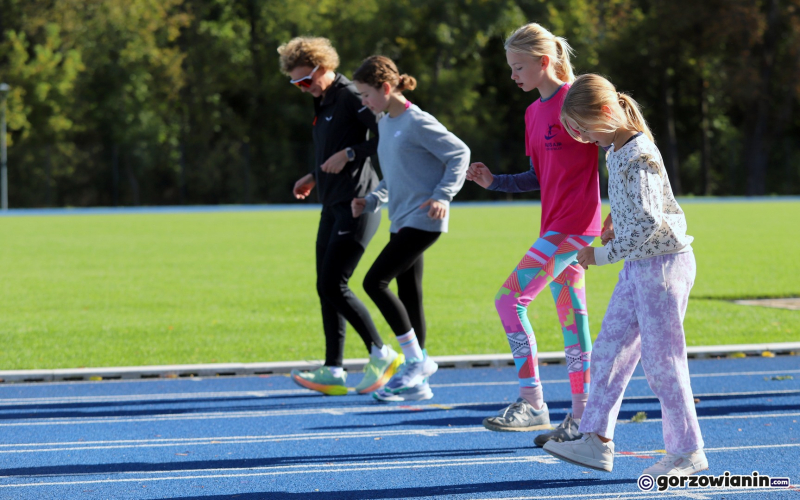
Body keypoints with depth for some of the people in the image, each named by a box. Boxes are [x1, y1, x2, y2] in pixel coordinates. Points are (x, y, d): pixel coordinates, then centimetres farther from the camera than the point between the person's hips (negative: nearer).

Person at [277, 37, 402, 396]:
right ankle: (333, 371, 8)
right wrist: (314, 177, 19)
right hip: (333, 206, 10)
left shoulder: (352, 97, -13)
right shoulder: (322, 104, 17)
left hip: (357, 205, -10)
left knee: (333, 285, -12)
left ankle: (381, 355, 0)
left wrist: (348, 154, -21)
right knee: (326, 288, 6)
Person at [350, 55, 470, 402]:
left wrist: (443, 195, -18)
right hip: (401, 221, 9)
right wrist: (371, 202, 9)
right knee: (408, 296, 8)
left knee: (374, 282, -14)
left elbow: (459, 153, -11)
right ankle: (415, 382, 12)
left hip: (423, 220, -9)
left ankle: (417, 360, -6)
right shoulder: (385, 124, 14)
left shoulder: (417, 122, -13)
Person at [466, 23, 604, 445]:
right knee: (571, 318, 10)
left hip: (573, 224, -9)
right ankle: (581, 418, 14)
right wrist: (494, 182, 8)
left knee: (509, 299, -15)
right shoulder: (534, 113, 15)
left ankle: (531, 404, -13)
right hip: (555, 226, 9)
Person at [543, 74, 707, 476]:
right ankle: (597, 440, 8)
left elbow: (649, 222, -26)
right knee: (609, 350, 7)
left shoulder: (639, 157, -21)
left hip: (664, 263, -10)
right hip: (638, 266, 10)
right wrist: (618, 226, 13)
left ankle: (688, 451, 7)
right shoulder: (617, 152, 10)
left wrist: (604, 255, -20)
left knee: (661, 360, -3)